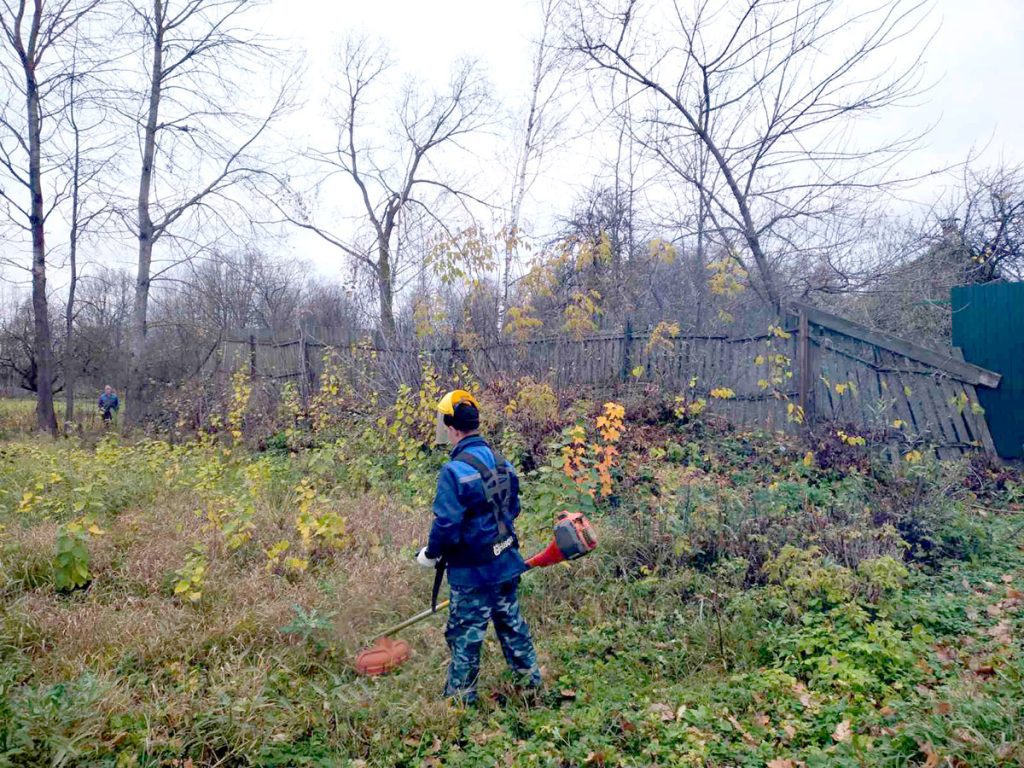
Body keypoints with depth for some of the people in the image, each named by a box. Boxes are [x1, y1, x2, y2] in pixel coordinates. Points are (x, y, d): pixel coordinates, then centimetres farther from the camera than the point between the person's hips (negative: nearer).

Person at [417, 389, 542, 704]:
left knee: (465, 636, 8)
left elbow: (446, 525, -23)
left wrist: (430, 554, -6)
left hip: (473, 571, -7)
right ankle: (531, 678, 36)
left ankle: (460, 697, 23)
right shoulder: (501, 462, 2)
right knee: (511, 621, 23)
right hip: (506, 563, 7)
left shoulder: (454, 471, -22)